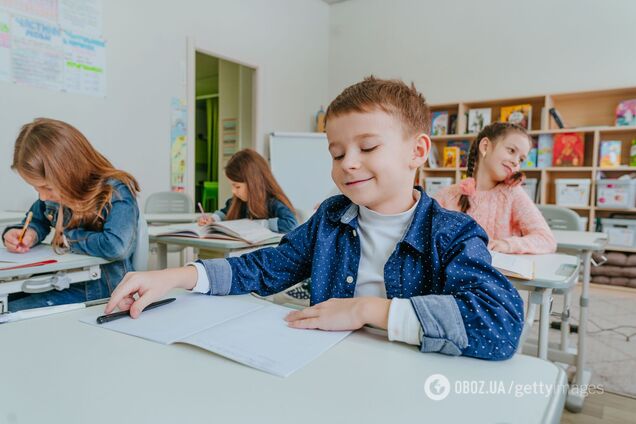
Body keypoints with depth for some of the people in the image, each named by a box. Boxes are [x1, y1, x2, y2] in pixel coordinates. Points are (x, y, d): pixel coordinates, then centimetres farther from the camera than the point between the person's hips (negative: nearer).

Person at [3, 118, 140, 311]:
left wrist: (68, 238, -19)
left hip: (99, 291, -8)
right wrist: (26, 234, -4)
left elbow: (116, 246, -38)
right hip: (63, 280, 8)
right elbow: (36, 220, 22)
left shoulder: (116, 193, -22)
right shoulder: (54, 192, 0)